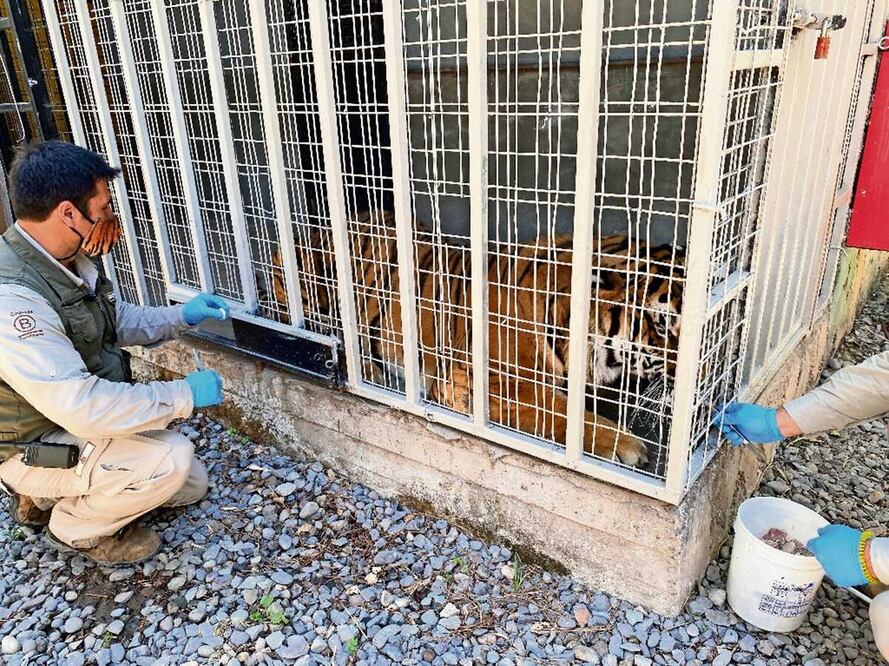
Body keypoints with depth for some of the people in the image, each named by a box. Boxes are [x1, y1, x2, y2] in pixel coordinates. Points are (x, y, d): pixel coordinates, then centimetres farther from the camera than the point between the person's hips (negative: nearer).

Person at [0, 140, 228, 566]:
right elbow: (83, 407, -36)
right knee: (169, 458, -27)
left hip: (73, 422, 9)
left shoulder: (66, 260, -3)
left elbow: (116, 321, 14)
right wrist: (184, 395, -27)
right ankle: (76, 528, 2)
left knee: (191, 485, 12)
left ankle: (44, 498, 20)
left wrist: (181, 317, -2)